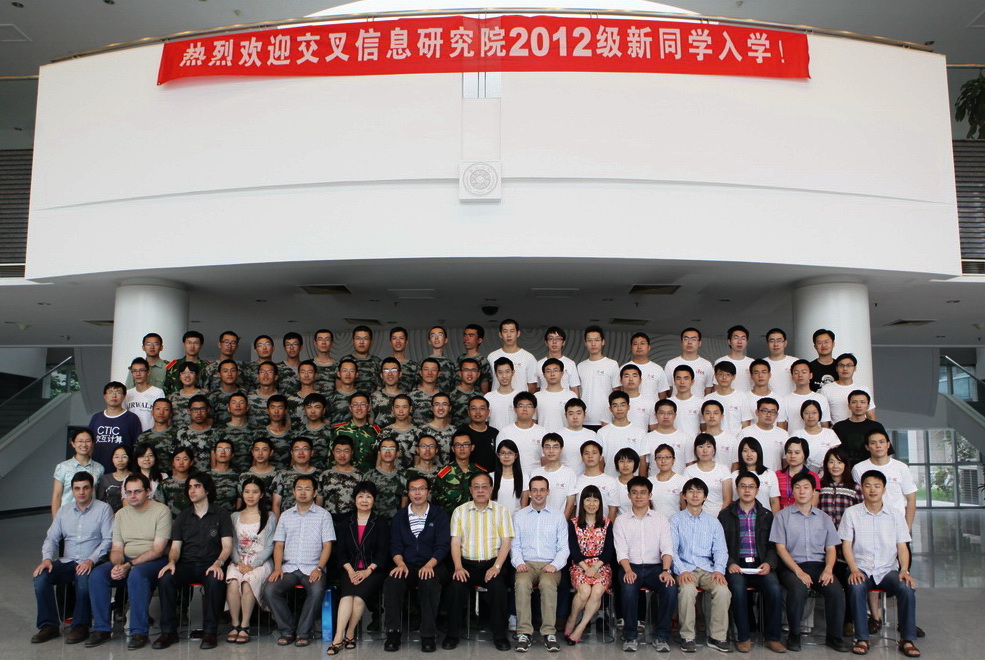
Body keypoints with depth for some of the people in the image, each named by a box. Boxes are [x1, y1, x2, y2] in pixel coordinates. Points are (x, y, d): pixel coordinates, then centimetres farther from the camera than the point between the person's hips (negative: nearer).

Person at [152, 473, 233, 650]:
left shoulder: (221, 514, 6)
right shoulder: (182, 517, 17)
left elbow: (227, 546, -1)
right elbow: (175, 547, 11)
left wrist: (218, 563, -21)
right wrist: (172, 562, -12)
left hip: (210, 565, -3)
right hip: (186, 565, 3)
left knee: (214, 581, -36)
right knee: (165, 578, -27)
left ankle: (209, 632, -23)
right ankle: (168, 632, -18)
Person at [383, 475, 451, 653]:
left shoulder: (439, 515, 8)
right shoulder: (399, 516, 15)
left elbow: (443, 545, -1)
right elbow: (395, 546, 7)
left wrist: (429, 565, -18)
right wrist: (400, 563, -14)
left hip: (432, 566, -2)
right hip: (407, 566, 2)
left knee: (429, 582, -35)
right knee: (392, 582, -30)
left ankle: (428, 635, -24)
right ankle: (393, 632, -20)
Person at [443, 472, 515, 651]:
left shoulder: (501, 511, 7)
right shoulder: (460, 511, 9)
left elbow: (506, 541, 1)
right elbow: (455, 542, 4)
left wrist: (496, 567, -12)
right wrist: (458, 567, -11)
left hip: (492, 563, -1)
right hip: (467, 563, 1)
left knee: (498, 587, -29)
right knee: (456, 586, -27)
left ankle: (500, 635, -11)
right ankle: (452, 634, -9)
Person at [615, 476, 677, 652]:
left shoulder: (660, 519, 10)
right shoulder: (621, 521, 8)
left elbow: (667, 548, -1)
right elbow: (621, 551, -2)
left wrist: (666, 570, -20)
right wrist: (628, 571, -21)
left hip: (655, 567, 1)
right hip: (630, 566, -1)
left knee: (671, 587, -29)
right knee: (629, 588, -33)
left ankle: (661, 636, -12)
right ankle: (630, 636, -14)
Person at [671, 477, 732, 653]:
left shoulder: (713, 522, 17)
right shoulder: (676, 520, 8)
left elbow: (720, 550, 10)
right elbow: (671, 549, -1)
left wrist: (719, 570, -9)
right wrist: (682, 571, -16)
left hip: (707, 569, 2)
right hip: (685, 568, -2)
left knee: (723, 590, -28)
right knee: (687, 589, -34)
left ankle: (717, 637, -11)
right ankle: (687, 637, -18)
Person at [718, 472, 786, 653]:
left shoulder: (767, 515, 16)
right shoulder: (725, 515, 10)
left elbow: (773, 545, 9)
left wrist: (769, 563, -9)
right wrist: (730, 563, -12)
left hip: (760, 565, 2)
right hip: (736, 565, -1)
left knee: (774, 589, -27)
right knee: (738, 588, -32)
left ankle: (772, 637, -10)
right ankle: (743, 637, -16)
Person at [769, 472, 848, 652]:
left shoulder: (823, 518, 16)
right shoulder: (783, 516, 6)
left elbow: (831, 549, 12)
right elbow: (780, 548, -1)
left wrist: (828, 569, -9)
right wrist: (798, 571, -14)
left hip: (818, 565, 3)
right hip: (791, 566, -3)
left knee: (836, 590, -26)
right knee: (798, 590, -33)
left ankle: (834, 636, -5)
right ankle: (794, 635, -11)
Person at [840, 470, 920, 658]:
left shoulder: (895, 514, 9)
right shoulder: (851, 513, 4)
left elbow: (902, 546, 7)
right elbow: (846, 545, 0)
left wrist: (904, 570, -11)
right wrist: (854, 570, -15)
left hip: (888, 570, 2)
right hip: (862, 569, -2)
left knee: (907, 588, -29)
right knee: (856, 587, -33)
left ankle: (907, 640, -14)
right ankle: (862, 639, -22)